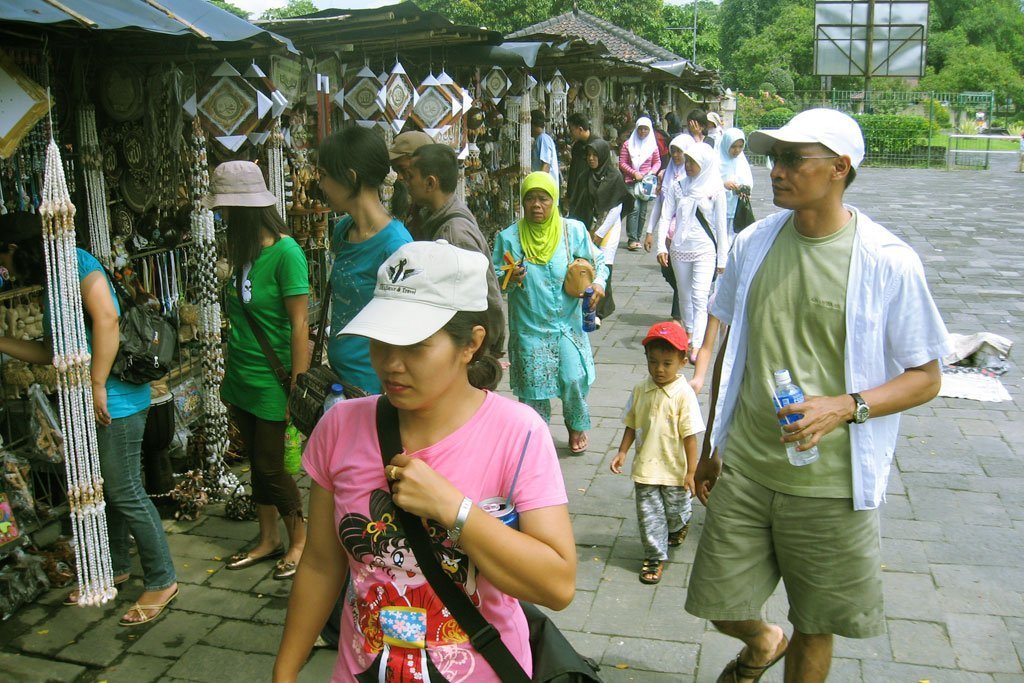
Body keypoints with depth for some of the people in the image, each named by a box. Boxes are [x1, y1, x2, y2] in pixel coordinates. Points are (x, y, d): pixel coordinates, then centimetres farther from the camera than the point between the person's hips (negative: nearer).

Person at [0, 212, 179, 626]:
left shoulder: (75, 262, -9)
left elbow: (106, 316, -23)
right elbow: (50, 353, 25)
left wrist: (97, 384, -22)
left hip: (114, 400, -10)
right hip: (92, 404, 10)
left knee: (124, 493, -3)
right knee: (104, 490, 18)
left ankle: (162, 581, 9)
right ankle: (116, 568, 34)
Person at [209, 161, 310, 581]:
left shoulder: (285, 253, -18)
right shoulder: (243, 251, 6)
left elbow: (300, 323, -18)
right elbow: (240, 318, 12)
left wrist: (298, 388, -18)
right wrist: (229, 370, 14)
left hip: (271, 382, -7)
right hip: (242, 379, 8)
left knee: (270, 467, 2)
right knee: (257, 462, 16)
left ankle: (301, 541, 22)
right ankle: (268, 540, 32)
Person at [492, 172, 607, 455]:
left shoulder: (573, 230, -5)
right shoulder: (509, 237, -7)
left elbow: (596, 260, 8)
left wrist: (599, 282, -12)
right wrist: (510, 279, -23)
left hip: (567, 324, 0)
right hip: (528, 327, 0)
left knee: (573, 380, -3)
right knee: (533, 385, 7)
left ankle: (577, 426, 29)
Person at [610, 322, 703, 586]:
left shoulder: (684, 394, -17)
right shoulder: (640, 390, -3)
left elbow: (690, 435, -14)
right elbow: (632, 425, 8)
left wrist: (691, 471, -12)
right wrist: (622, 452, 4)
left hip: (674, 469, -3)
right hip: (645, 468, 3)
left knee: (676, 511, 16)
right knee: (649, 515, 7)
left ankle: (679, 526, 51)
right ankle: (655, 557, 23)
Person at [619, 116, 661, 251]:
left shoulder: (652, 145, 8)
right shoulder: (628, 144, 2)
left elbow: (657, 162, 15)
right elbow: (622, 163, 0)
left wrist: (652, 171, -5)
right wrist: (634, 173, -12)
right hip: (631, 181, -3)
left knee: (642, 212, 5)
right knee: (634, 208, -17)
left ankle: (636, 238, 15)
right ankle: (632, 239, -17)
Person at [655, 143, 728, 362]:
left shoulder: (715, 190, -5)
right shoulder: (677, 187, 2)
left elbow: (720, 225, -2)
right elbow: (665, 217, 1)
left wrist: (722, 258, -1)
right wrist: (661, 246, -10)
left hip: (705, 250, -4)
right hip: (679, 249, 4)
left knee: (700, 297, -13)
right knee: (684, 296, 14)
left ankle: (697, 346, -18)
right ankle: (689, 333, 31)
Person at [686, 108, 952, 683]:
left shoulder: (890, 263, -12)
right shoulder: (753, 245, 1)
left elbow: (926, 377, -5)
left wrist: (846, 407, -23)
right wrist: (712, 445, 15)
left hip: (829, 483, -3)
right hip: (742, 470, 3)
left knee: (815, 631, 14)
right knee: (722, 607, 13)